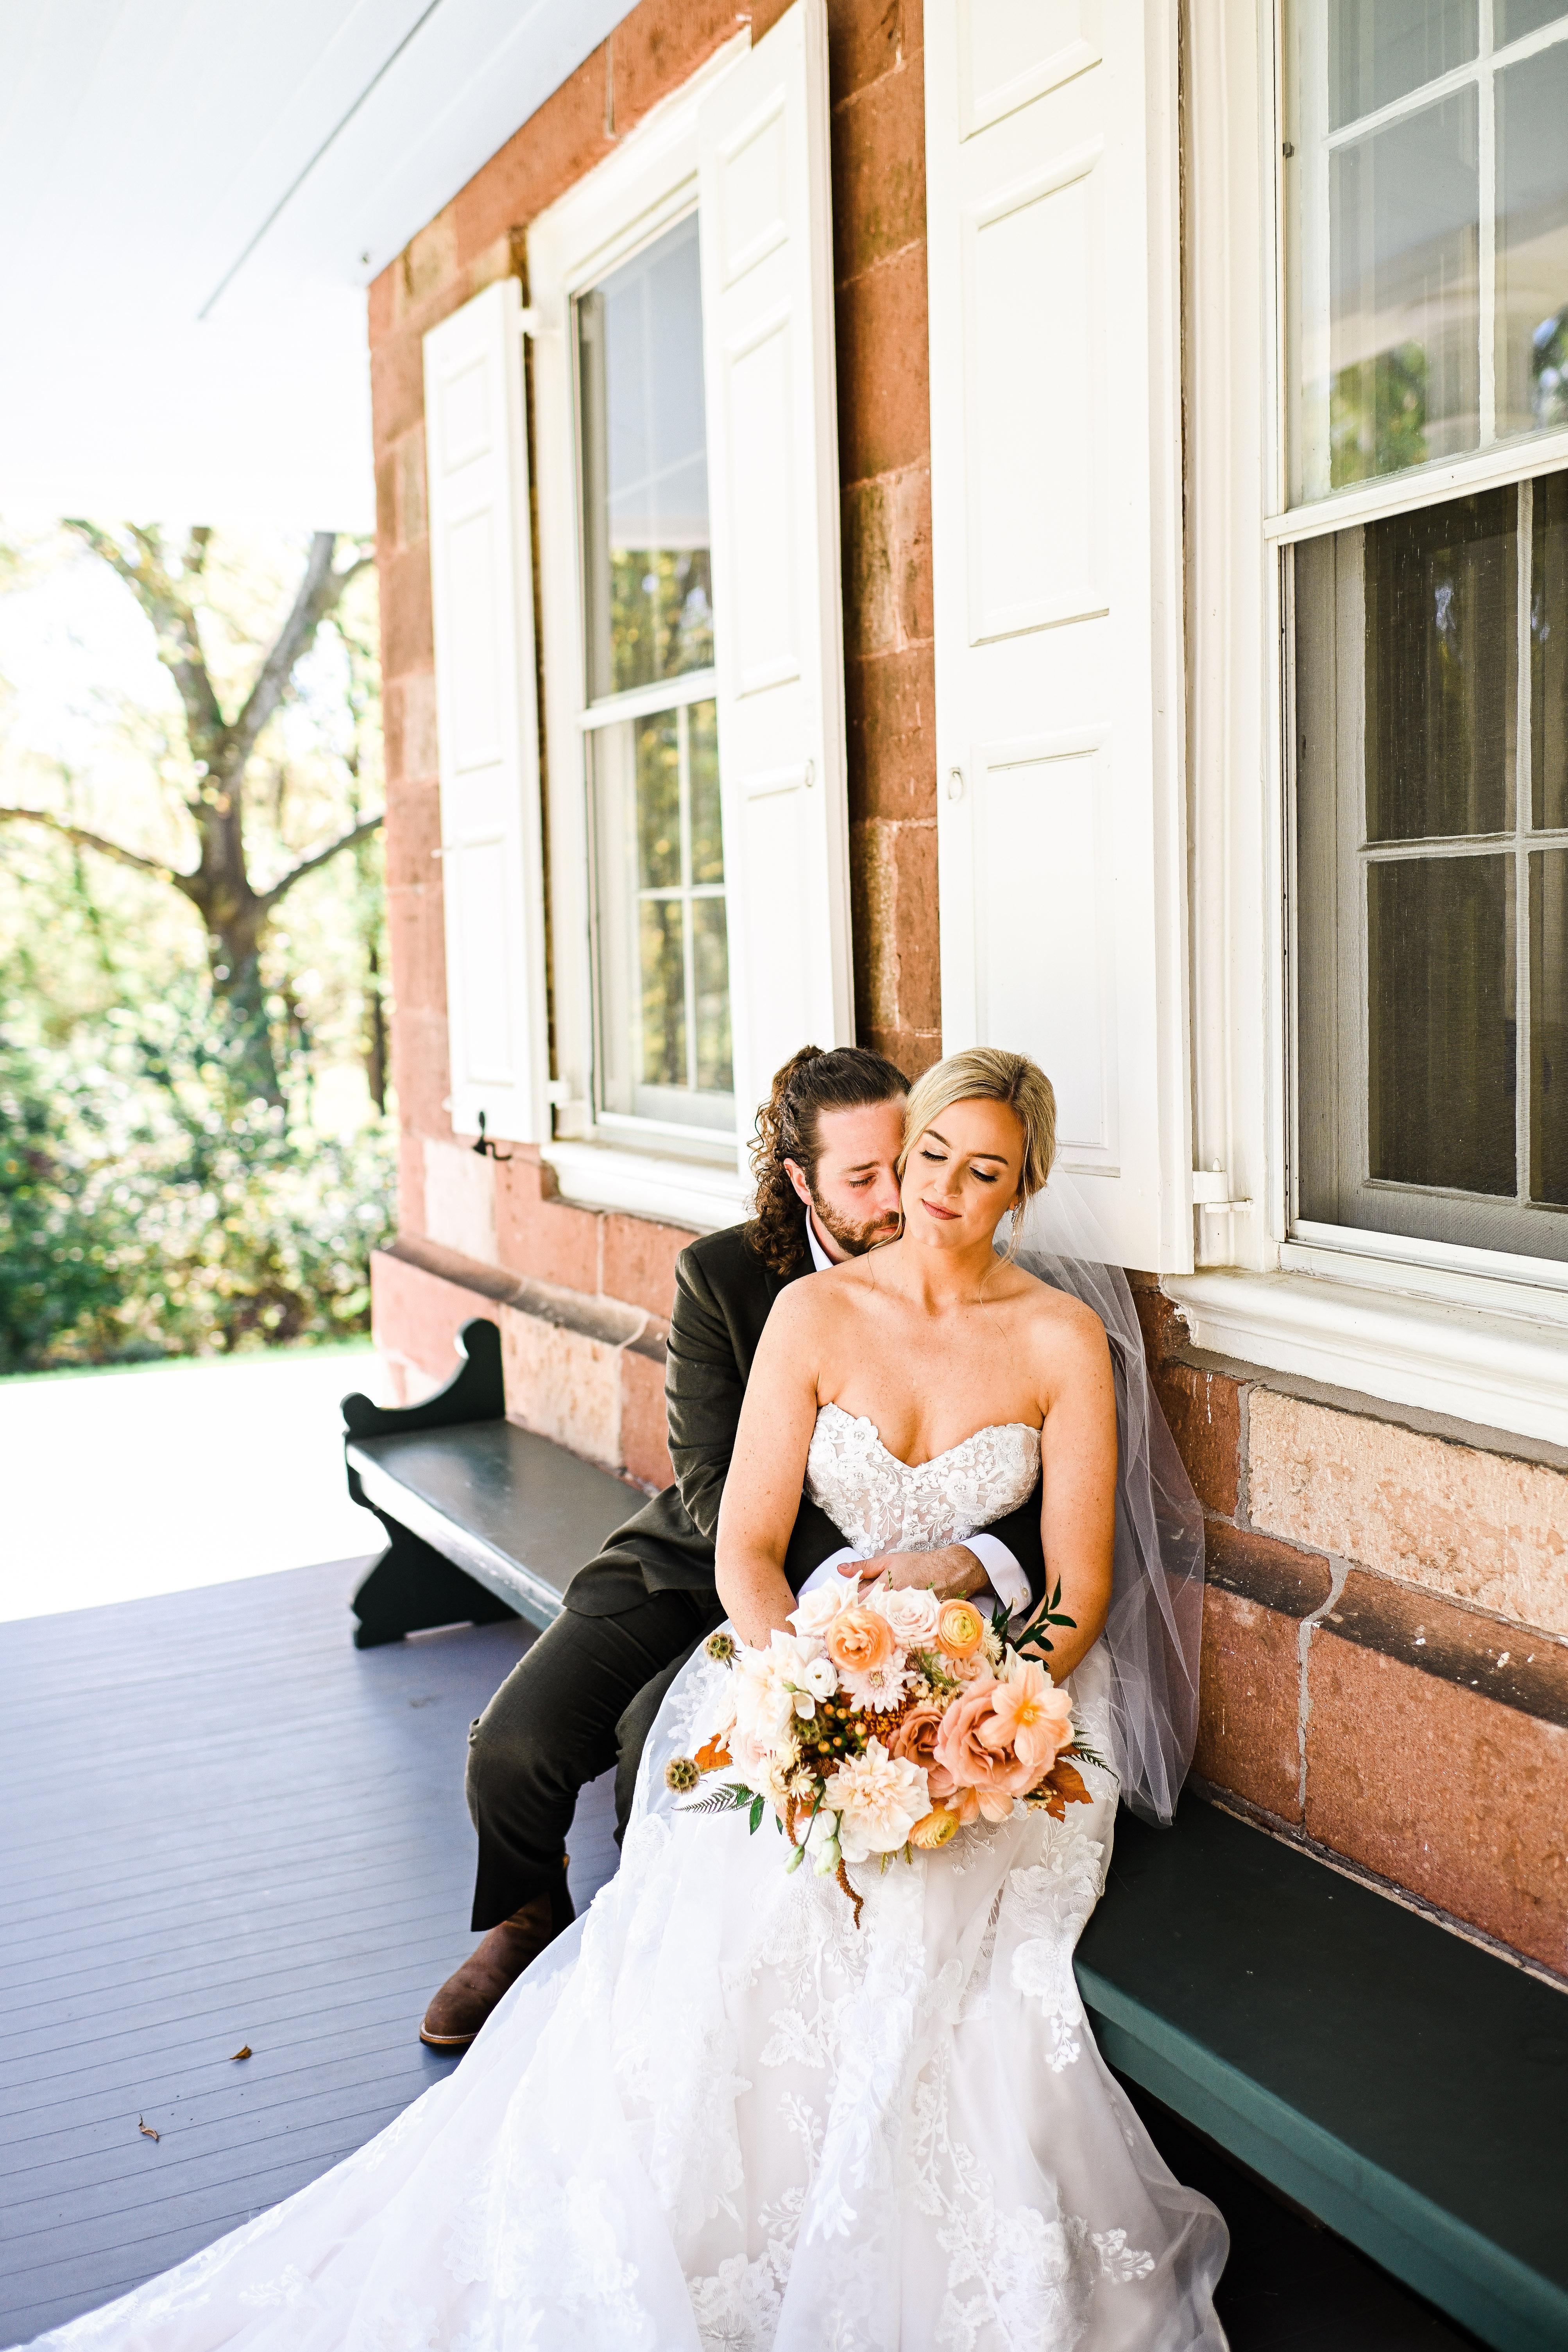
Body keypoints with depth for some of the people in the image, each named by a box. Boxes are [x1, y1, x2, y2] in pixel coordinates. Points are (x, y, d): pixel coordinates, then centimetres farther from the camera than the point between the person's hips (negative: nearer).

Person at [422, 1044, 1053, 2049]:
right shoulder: (721, 1274, -9)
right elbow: (716, 1487, -11)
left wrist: (968, 1563, -32)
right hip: (696, 1561, 2)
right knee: (514, 1743, -16)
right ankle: (528, 1924, 19)